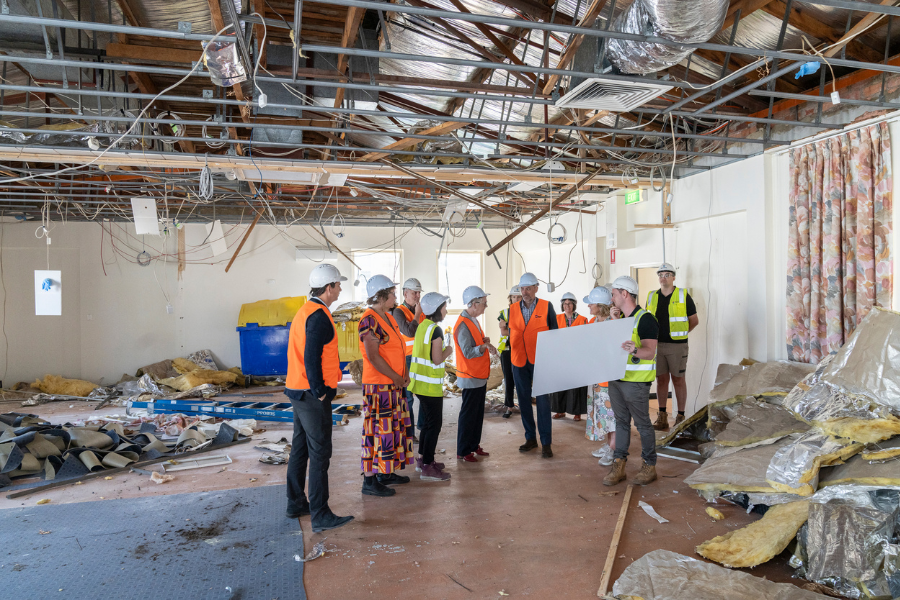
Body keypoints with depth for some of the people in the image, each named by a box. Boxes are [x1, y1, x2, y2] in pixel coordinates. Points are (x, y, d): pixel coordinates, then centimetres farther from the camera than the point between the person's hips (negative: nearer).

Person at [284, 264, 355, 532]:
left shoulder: (305, 311, 14)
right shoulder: (319, 316, -17)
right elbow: (312, 357, -24)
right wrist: (319, 392, -18)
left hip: (298, 390, 10)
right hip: (312, 394, -10)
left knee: (300, 449, 17)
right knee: (319, 453, -5)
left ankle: (296, 504, 28)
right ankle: (320, 515, 1)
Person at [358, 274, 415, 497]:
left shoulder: (388, 318, 14)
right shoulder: (369, 320, -16)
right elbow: (373, 356, -21)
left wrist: (404, 373, 3)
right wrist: (397, 377, -14)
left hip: (394, 385, 10)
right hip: (379, 385, -10)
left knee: (392, 428, 16)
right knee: (377, 431, -5)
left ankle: (386, 473, 28)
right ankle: (370, 481, 4)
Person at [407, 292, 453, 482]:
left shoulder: (422, 326, 11)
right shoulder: (436, 330, -17)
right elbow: (437, 359, -20)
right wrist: (448, 351, -3)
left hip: (420, 383, 9)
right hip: (431, 385, -9)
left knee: (428, 422, 19)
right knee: (434, 425, -2)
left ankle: (422, 459, 29)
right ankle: (427, 468, 2)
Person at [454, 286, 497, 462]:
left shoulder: (473, 321, 12)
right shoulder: (463, 324, -20)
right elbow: (468, 352, -24)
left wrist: (484, 341, 3)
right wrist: (484, 346, -38)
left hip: (480, 376, 10)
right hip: (471, 378, -10)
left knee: (478, 413, 16)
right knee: (468, 415, -2)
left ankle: (474, 445, 27)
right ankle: (462, 451, 8)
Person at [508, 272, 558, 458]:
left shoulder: (546, 307, -2)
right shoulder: (513, 309, 7)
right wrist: (512, 355, 7)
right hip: (519, 362, 4)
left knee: (543, 401, -3)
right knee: (524, 401, 10)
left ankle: (546, 443, 6)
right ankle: (530, 438, 23)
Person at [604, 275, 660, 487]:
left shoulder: (645, 319, -13)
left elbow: (650, 352, -22)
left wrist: (634, 351, -40)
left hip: (636, 381, -8)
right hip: (616, 379, 8)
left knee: (642, 423, 3)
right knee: (621, 422, 11)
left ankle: (649, 466, 17)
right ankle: (618, 466, 16)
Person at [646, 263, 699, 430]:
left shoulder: (683, 296, -2)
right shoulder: (652, 297, 8)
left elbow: (694, 320, 4)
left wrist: (680, 333, 3)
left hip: (677, 345, -4)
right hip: (656, 344, 4)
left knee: (678, 380, 2)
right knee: (661, 379, 8)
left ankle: (681, 417, 11)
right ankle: (662, 417, 15)